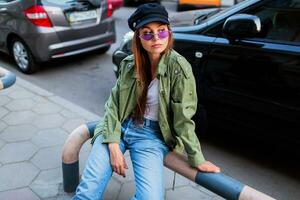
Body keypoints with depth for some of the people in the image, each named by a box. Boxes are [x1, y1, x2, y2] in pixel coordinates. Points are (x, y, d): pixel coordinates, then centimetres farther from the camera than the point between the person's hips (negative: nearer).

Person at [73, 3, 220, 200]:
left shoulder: (179, 67, -13)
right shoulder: (129, 63, -1)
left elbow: (183, 118, -10)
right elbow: (114, 103, 0)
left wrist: (197, 159, -7)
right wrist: (113, 144, -11)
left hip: (152, 135, -2)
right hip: (120, 127, 3)